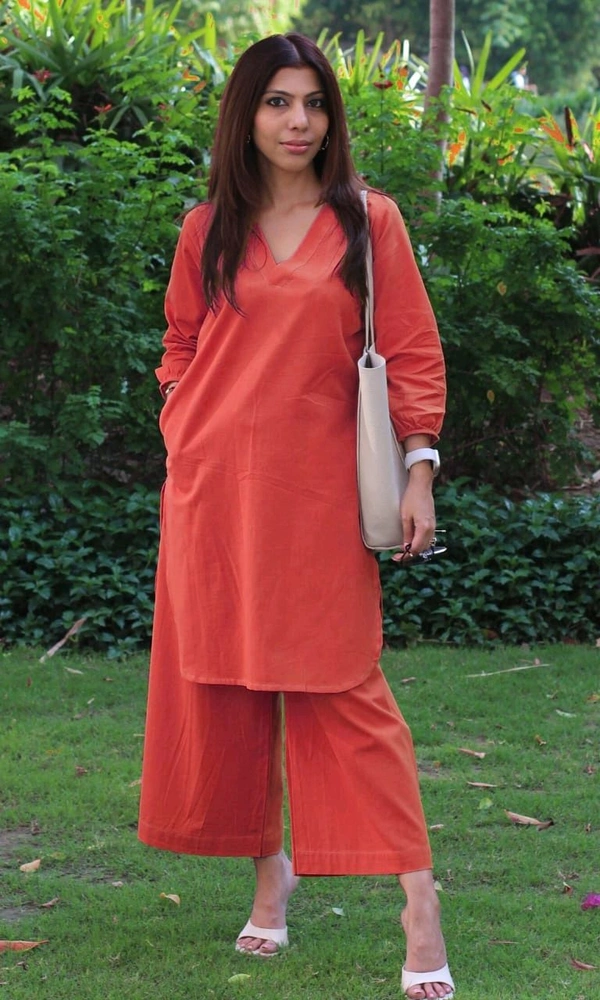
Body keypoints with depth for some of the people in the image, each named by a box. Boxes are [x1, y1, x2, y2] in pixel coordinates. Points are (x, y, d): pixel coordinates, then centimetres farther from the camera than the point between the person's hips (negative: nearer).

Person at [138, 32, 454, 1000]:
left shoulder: (368, 221, 2)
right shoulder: (209, 229, 9)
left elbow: (413, 352, 0)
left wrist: (420, 471, -6)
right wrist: (185, 444, 7)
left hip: (318, 492, -3)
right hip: (214, 487, 3)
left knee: (344, 688, -6)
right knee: (221, 683, 7)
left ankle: (418, 900, -3)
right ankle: (269, 868, 23)